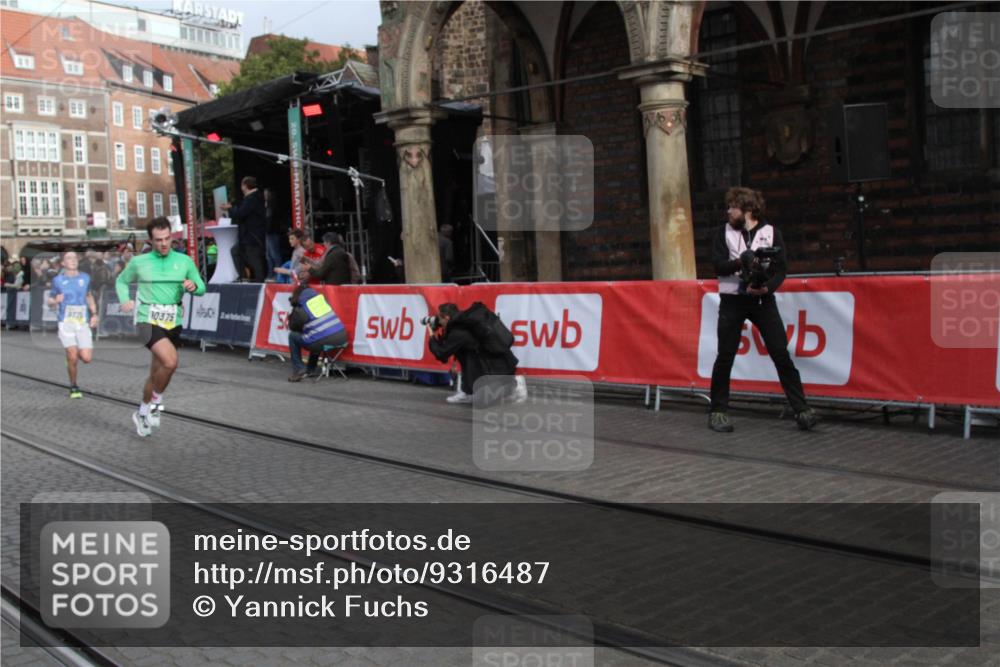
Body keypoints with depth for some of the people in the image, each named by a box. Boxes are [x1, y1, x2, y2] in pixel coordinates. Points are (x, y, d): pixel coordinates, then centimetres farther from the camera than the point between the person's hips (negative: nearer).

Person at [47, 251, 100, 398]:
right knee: (72, 357, -13)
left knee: (87, 358, -8)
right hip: (66, 324, -2)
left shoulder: (85, 278, 9)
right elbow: (50, 300, 11)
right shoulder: (58, 280, 3)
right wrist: (56, 301, -12)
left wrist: (94, 314, 13)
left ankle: (76, 352, 29)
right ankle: (73, 387, 8)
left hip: (83, 323, 2)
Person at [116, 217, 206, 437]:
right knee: (170, 361, -26)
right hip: (148, 321, -3)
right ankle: (156, 402, -2)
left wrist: (193, 286, -14)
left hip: (173, 323, 3)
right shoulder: (138, 262, 1)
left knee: (156, 372, 13)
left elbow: (201, 288, 9)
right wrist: (125, 300, -1)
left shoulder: (184, 261, 4)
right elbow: (121, 281, 18)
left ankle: (142, 412, 35)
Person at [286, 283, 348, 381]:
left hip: (323, 342, -6)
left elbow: (293, 328, 16)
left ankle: (298, 369, 13)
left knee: (292, 336, 18)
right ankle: (310, 370, 40)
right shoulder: (321, 297, 15)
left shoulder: (300, 309, 0)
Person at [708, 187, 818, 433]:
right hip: (732, 300, 1)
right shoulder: (725, 231, 6)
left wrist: (766, 287, -20)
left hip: (762, 299, -1)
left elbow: (780, 269, -2)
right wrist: (740, 261, -22)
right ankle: (718, 411, 13)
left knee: (782, 354, -6)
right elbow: (719, 265, -4)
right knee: (725, 356, 1)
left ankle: (802, 410, -2)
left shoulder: (770, 232, 3)